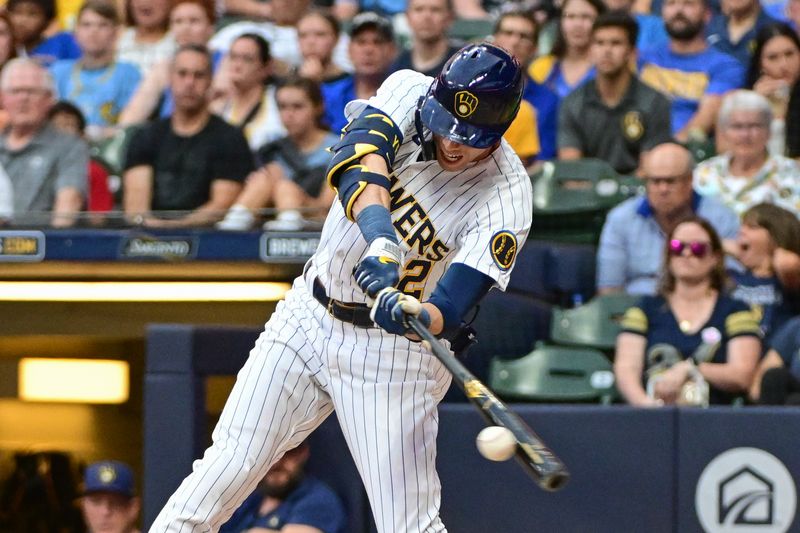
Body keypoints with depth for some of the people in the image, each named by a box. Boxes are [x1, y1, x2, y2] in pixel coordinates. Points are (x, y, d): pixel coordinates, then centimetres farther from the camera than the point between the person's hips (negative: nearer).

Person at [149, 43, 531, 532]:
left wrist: (413, 315, -49)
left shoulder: (506, 196, -19)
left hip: (394, 352, -3)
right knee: (227, 469, 3)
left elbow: (449, 312, -26)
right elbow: (358, 155, -30)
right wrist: (380, 238, -48)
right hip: (309, 318, 4)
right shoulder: (410, 92, -10)